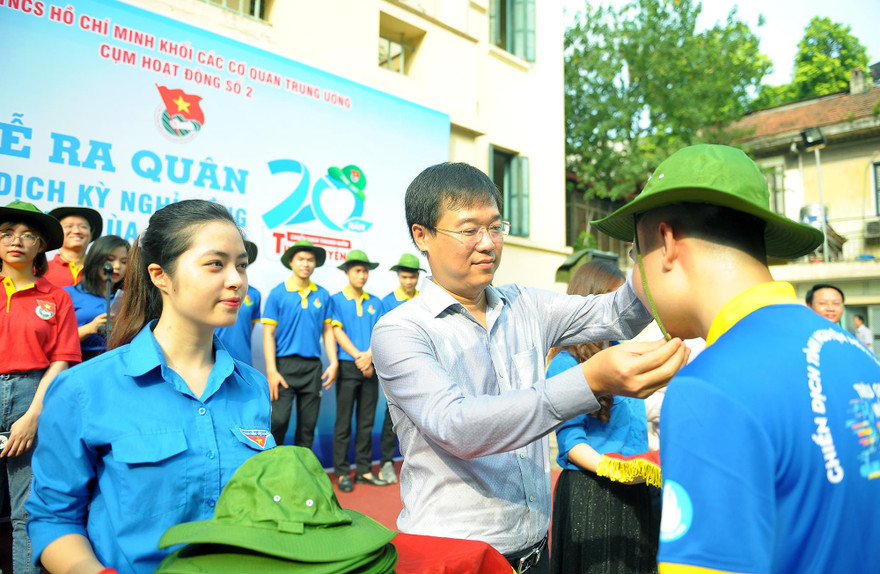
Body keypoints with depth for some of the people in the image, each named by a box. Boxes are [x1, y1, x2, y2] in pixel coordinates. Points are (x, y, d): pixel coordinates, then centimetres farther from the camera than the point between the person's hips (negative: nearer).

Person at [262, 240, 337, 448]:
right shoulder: (278, 293, 0)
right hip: (285, 364, -3)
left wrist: (333, 363, 1)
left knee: (308, 425, 9)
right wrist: (272, 371, -11)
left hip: (313, 366, 3)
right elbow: (268, 334, -3)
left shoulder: (322, 295, 9)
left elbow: (327, 331, 12)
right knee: (278, 421, -9)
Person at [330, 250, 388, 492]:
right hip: (348, 366, -4)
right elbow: (337, 332, -6)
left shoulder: (376, 303, 12)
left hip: (371, 368, 4)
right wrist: (358, 357, -14)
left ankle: (363, 470, 17)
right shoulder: (336, 300, 2)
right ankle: (342, 472, 8)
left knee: (367, 422, 8)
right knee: (344, 422, 0)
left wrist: (369, 356, -12)